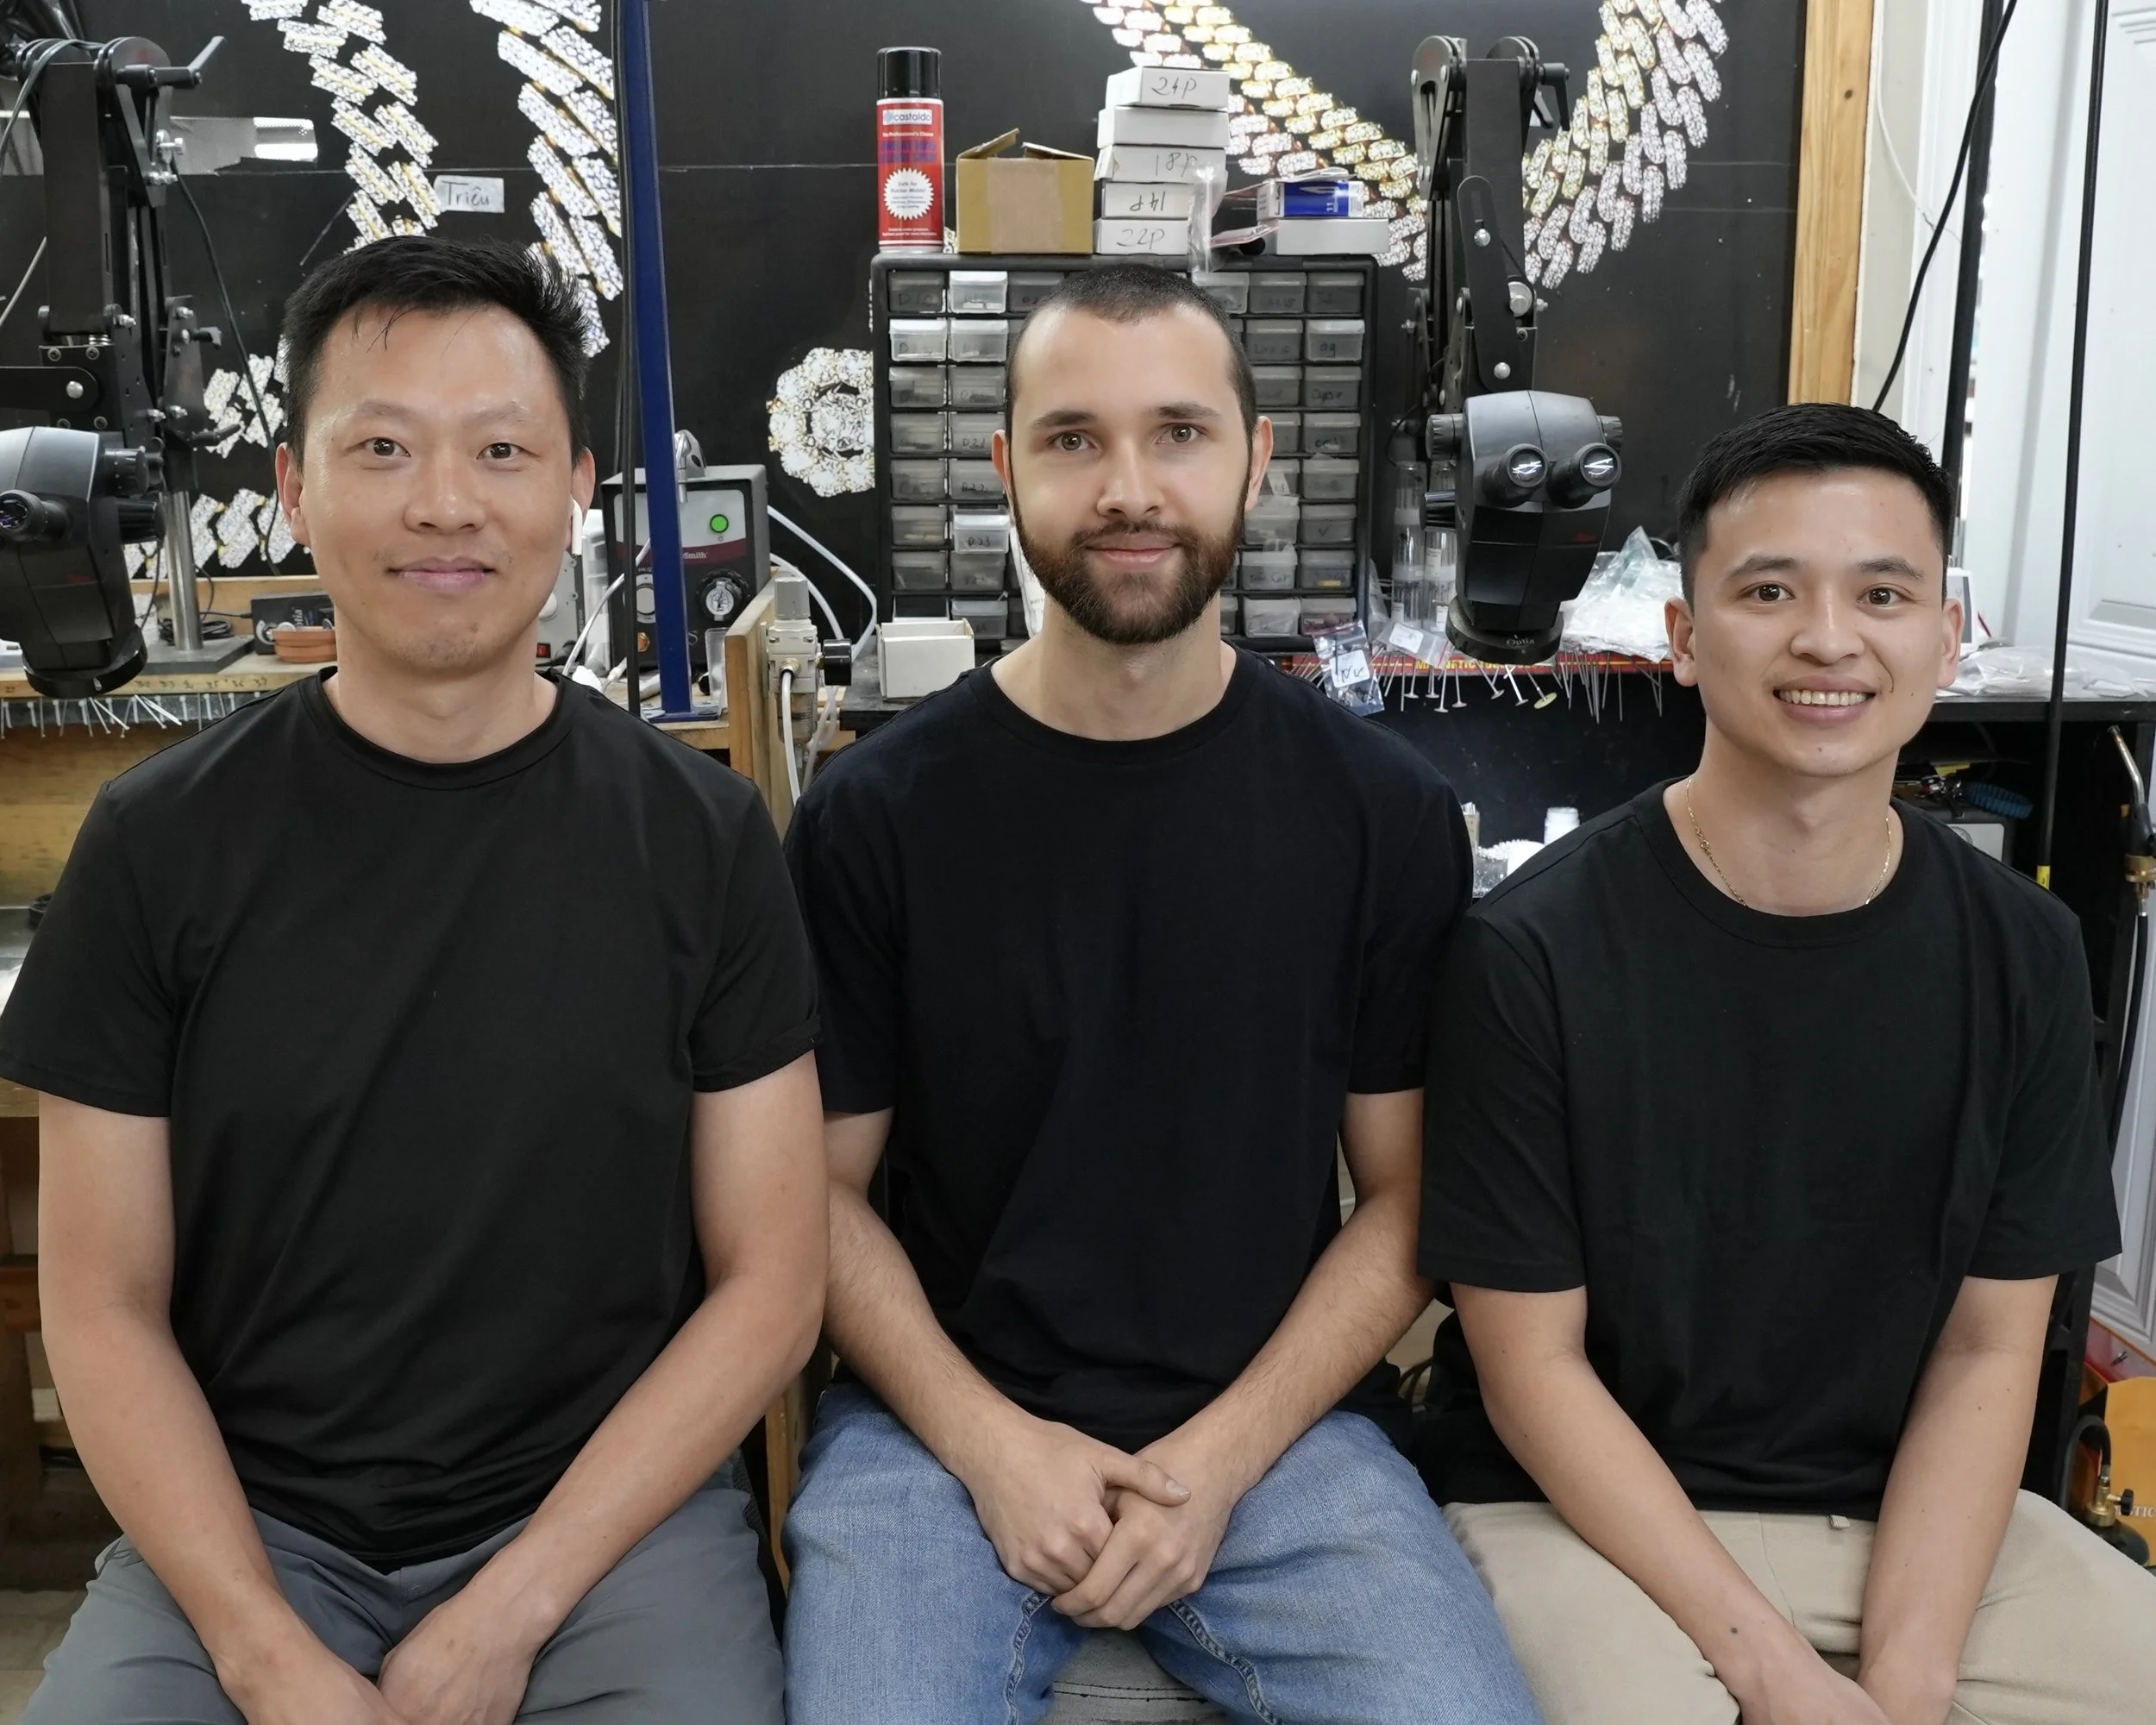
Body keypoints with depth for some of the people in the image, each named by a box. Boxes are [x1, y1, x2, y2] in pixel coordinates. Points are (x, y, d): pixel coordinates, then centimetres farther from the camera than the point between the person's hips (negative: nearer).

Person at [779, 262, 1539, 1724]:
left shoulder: (1386, 814, -2)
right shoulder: (875, 818, -3)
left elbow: (1405, 1193, 2)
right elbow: (825, 1185, 2)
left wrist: (1220, 1456, -9)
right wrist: (989, 1441, -11)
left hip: (1278, 1426, 1)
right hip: (941, 1424, -1)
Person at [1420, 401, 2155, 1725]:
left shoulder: (2020, 953, -3)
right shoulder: (1534, 954, -15)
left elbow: (1990, 1346, -1)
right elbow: (1532, 1365, -11)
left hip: (1916, 1513, 4)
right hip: (1585, 1508, -4)